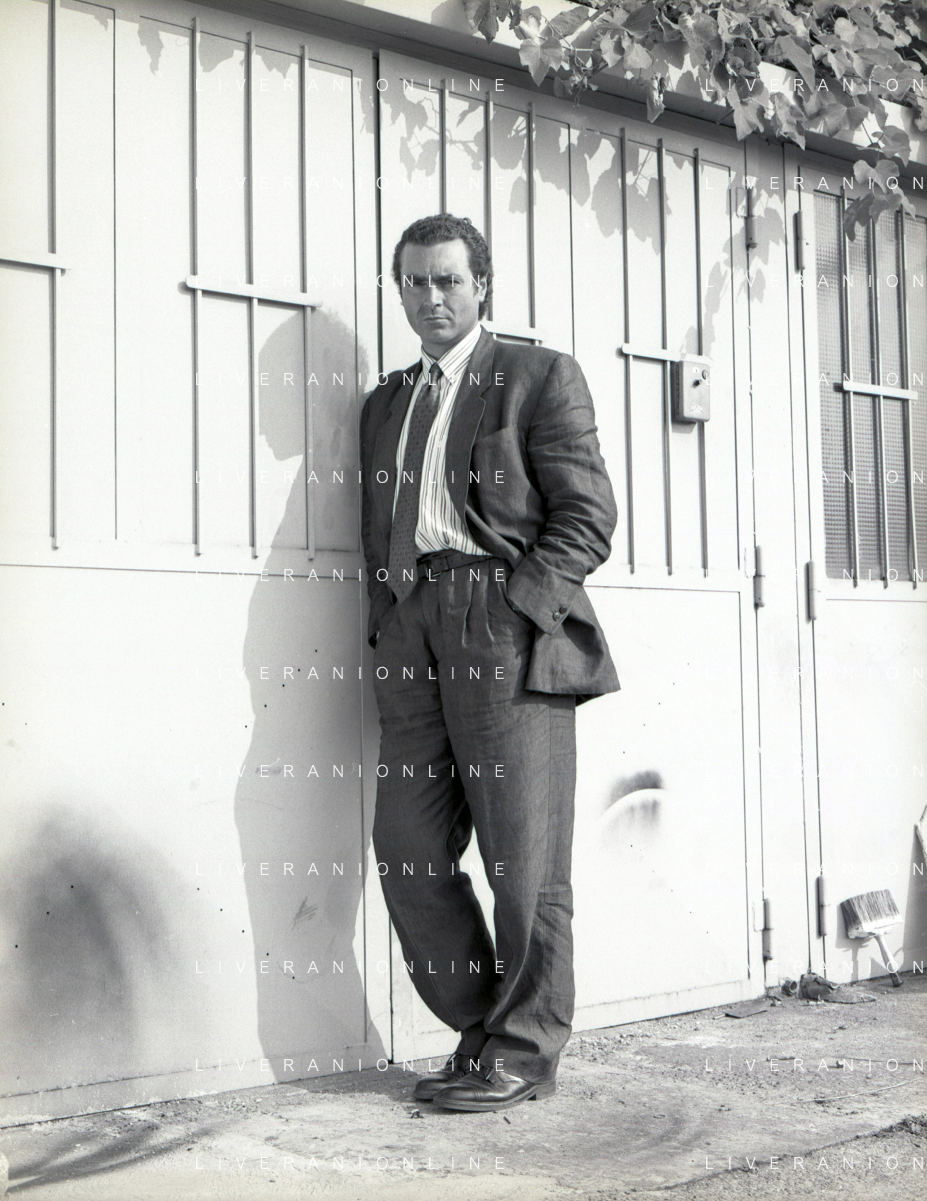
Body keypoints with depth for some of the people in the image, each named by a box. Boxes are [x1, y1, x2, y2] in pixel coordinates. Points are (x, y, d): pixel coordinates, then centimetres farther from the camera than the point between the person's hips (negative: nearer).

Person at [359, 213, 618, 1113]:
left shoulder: (541, 377, 5)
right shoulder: (383, 405, 23)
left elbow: (588, 516, -2)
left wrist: (515, 610, -13)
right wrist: (390, 632, 10)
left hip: (508, 624, -6)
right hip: (413, 634, 6)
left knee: (523, 859, -2)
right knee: (408, 851, 3)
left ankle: (524, 1053, 10)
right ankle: (482, 1030, 18)